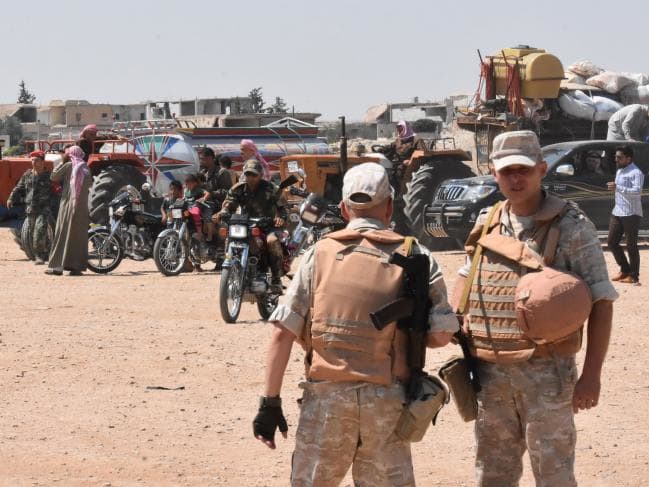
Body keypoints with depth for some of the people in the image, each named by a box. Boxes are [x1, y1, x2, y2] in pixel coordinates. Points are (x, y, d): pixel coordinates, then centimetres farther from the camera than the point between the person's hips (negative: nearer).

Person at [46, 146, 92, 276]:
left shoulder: (68, 166, -2)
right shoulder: (86, 169, 7)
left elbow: (54, 177, 1)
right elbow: (89, 185, 10)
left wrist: (62, 162, 8)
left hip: (67, 204, -2)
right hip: (82, 207, 2)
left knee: (62, 236, 1)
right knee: (79, 237, 5)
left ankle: (57, 266, -2)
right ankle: (76, 266, 1)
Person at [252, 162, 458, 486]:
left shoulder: (320, 253, 4)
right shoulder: (414, 256, 2)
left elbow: (282, 332, -1)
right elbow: (441, 333, -2)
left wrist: (270, 402, 2)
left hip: (325, 397, 0)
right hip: (386, 399, 0)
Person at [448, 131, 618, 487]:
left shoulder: (571, 227, -7)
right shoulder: (486, 226, 8)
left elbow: (600, 301, -8)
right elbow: (466, 276, 25)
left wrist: (591, 374, -14)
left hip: (546, 371, -5)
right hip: (489, 371, 5)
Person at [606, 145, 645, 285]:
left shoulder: (636, 173, -13)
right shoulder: (619, 171, 17)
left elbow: (637, 191, -25)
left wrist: (618, 188, -29)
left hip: (631, 214, -9)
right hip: (617, 213, 9)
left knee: (631, 246, -3)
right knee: (612, 242, 7)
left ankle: (633, 276, 4)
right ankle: (625, 270, 20)